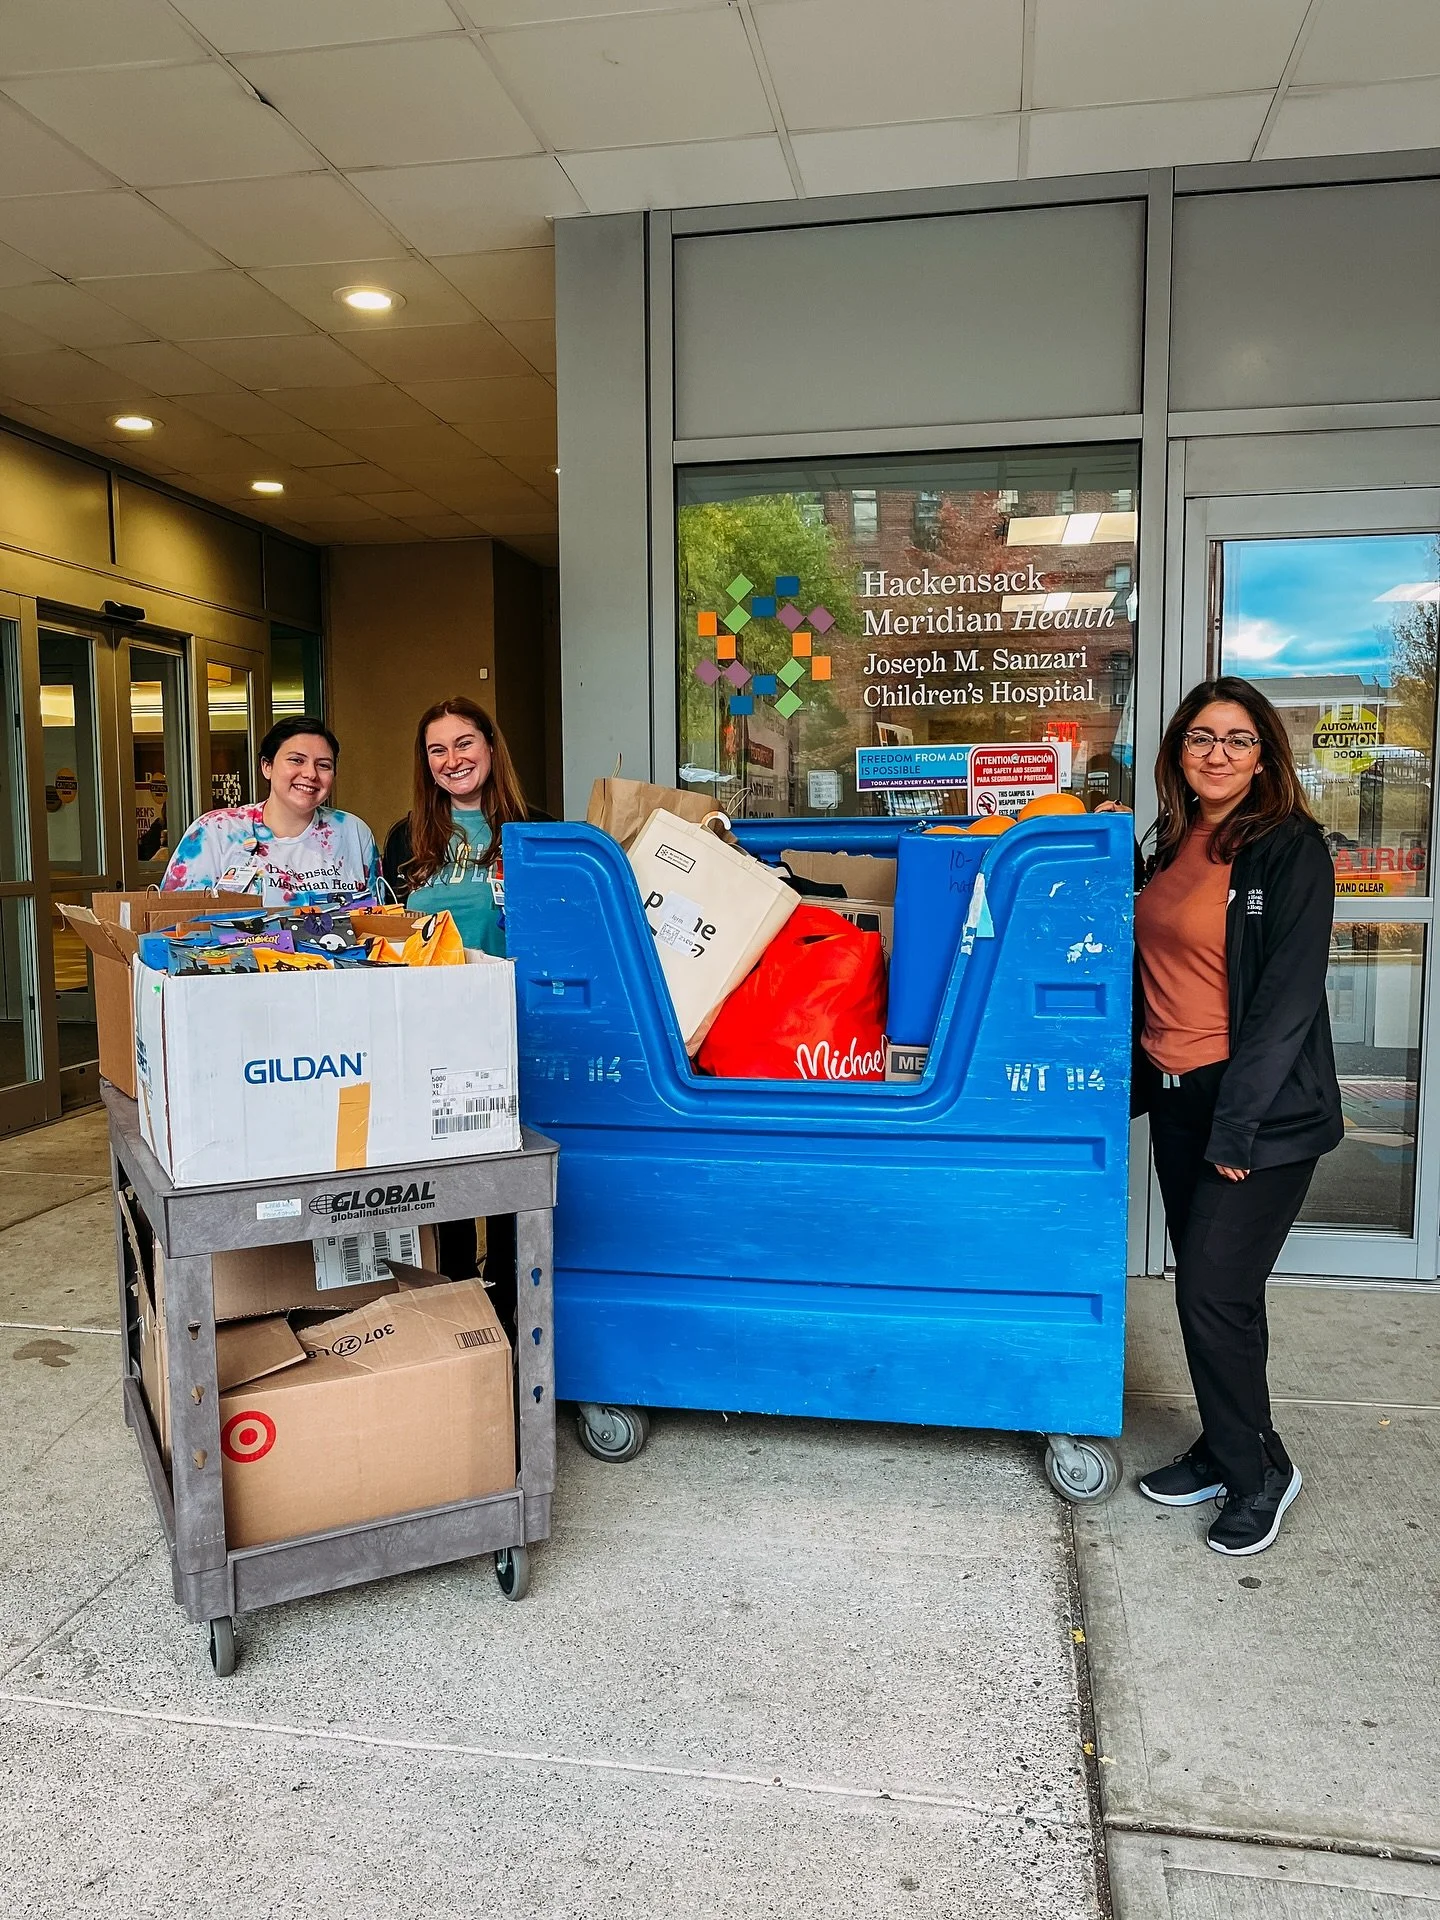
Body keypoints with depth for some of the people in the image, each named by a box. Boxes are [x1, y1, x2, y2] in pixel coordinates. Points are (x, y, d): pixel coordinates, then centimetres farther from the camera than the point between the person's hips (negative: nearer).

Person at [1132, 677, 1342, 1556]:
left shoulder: (1290, 849, -11)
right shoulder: (1173, 845, 10)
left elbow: (1287, 997, -16)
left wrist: (1237, 1127, -18)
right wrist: (1145, 1078, 7)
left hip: (1259, 1105, -7)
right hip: (1177, 1097, 7)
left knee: (1215, 1291, -4)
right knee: (1208, 1287, 15)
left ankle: (1258, 1473, 18)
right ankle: (1225, 1452, 32)